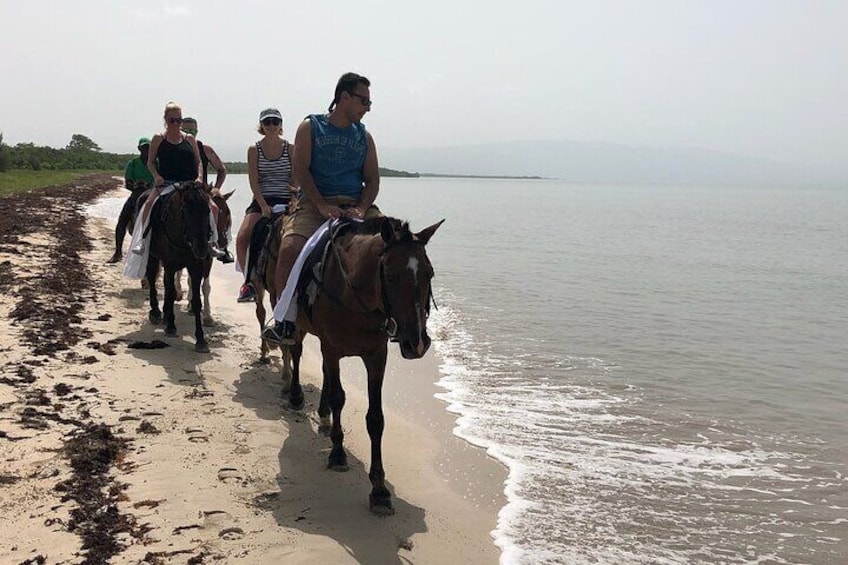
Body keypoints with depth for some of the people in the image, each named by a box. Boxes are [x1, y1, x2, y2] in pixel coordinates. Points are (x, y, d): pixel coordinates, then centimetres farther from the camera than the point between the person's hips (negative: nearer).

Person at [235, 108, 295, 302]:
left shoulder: (291, 148, 5)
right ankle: (249, 281, -7)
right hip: (261, 201, 1)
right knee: (242, 238, -19)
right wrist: (264, 206, -16)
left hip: (286, 201, 0)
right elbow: (254, 181, -4)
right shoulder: (254, 150, 4)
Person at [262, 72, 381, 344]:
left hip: (356, 205, 3)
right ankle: (287, 320, -16)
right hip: (314, 202, -3)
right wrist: (322, 206, -17)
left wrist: (361, 209, -9)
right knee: (289, 248, -29)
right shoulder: (311, 127, 7)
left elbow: (372, 179, 11)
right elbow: (301, 171, -3)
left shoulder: (364, 137, 17)